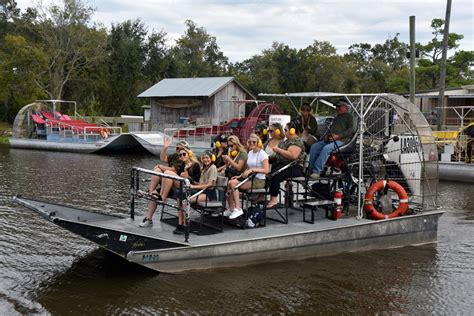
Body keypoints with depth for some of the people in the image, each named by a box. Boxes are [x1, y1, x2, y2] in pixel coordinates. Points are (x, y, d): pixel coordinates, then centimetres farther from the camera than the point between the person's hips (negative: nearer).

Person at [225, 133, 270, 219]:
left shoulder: (262, 154, -8)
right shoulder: (250, 153, 15)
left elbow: (266, 170, -19)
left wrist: (252, 169, -24)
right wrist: (240, 176, 5)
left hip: (259, 181, -8)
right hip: (250, 178, 8)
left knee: (233, 183, -25)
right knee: (229, 183, -13)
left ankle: (238, 209, -21)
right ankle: (231, 208, -4)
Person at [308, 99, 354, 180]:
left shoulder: (349, 116, 8)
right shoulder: (336, 118, 34)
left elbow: (351, 130, -5)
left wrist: (338, 136, -16)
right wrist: (327, 135, 11)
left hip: (341, 140, -8)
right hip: (329, 140, 8)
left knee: (326, 148, -35)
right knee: (314, 147, -16)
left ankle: (316, 171, -39)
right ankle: (311, 170, -19)